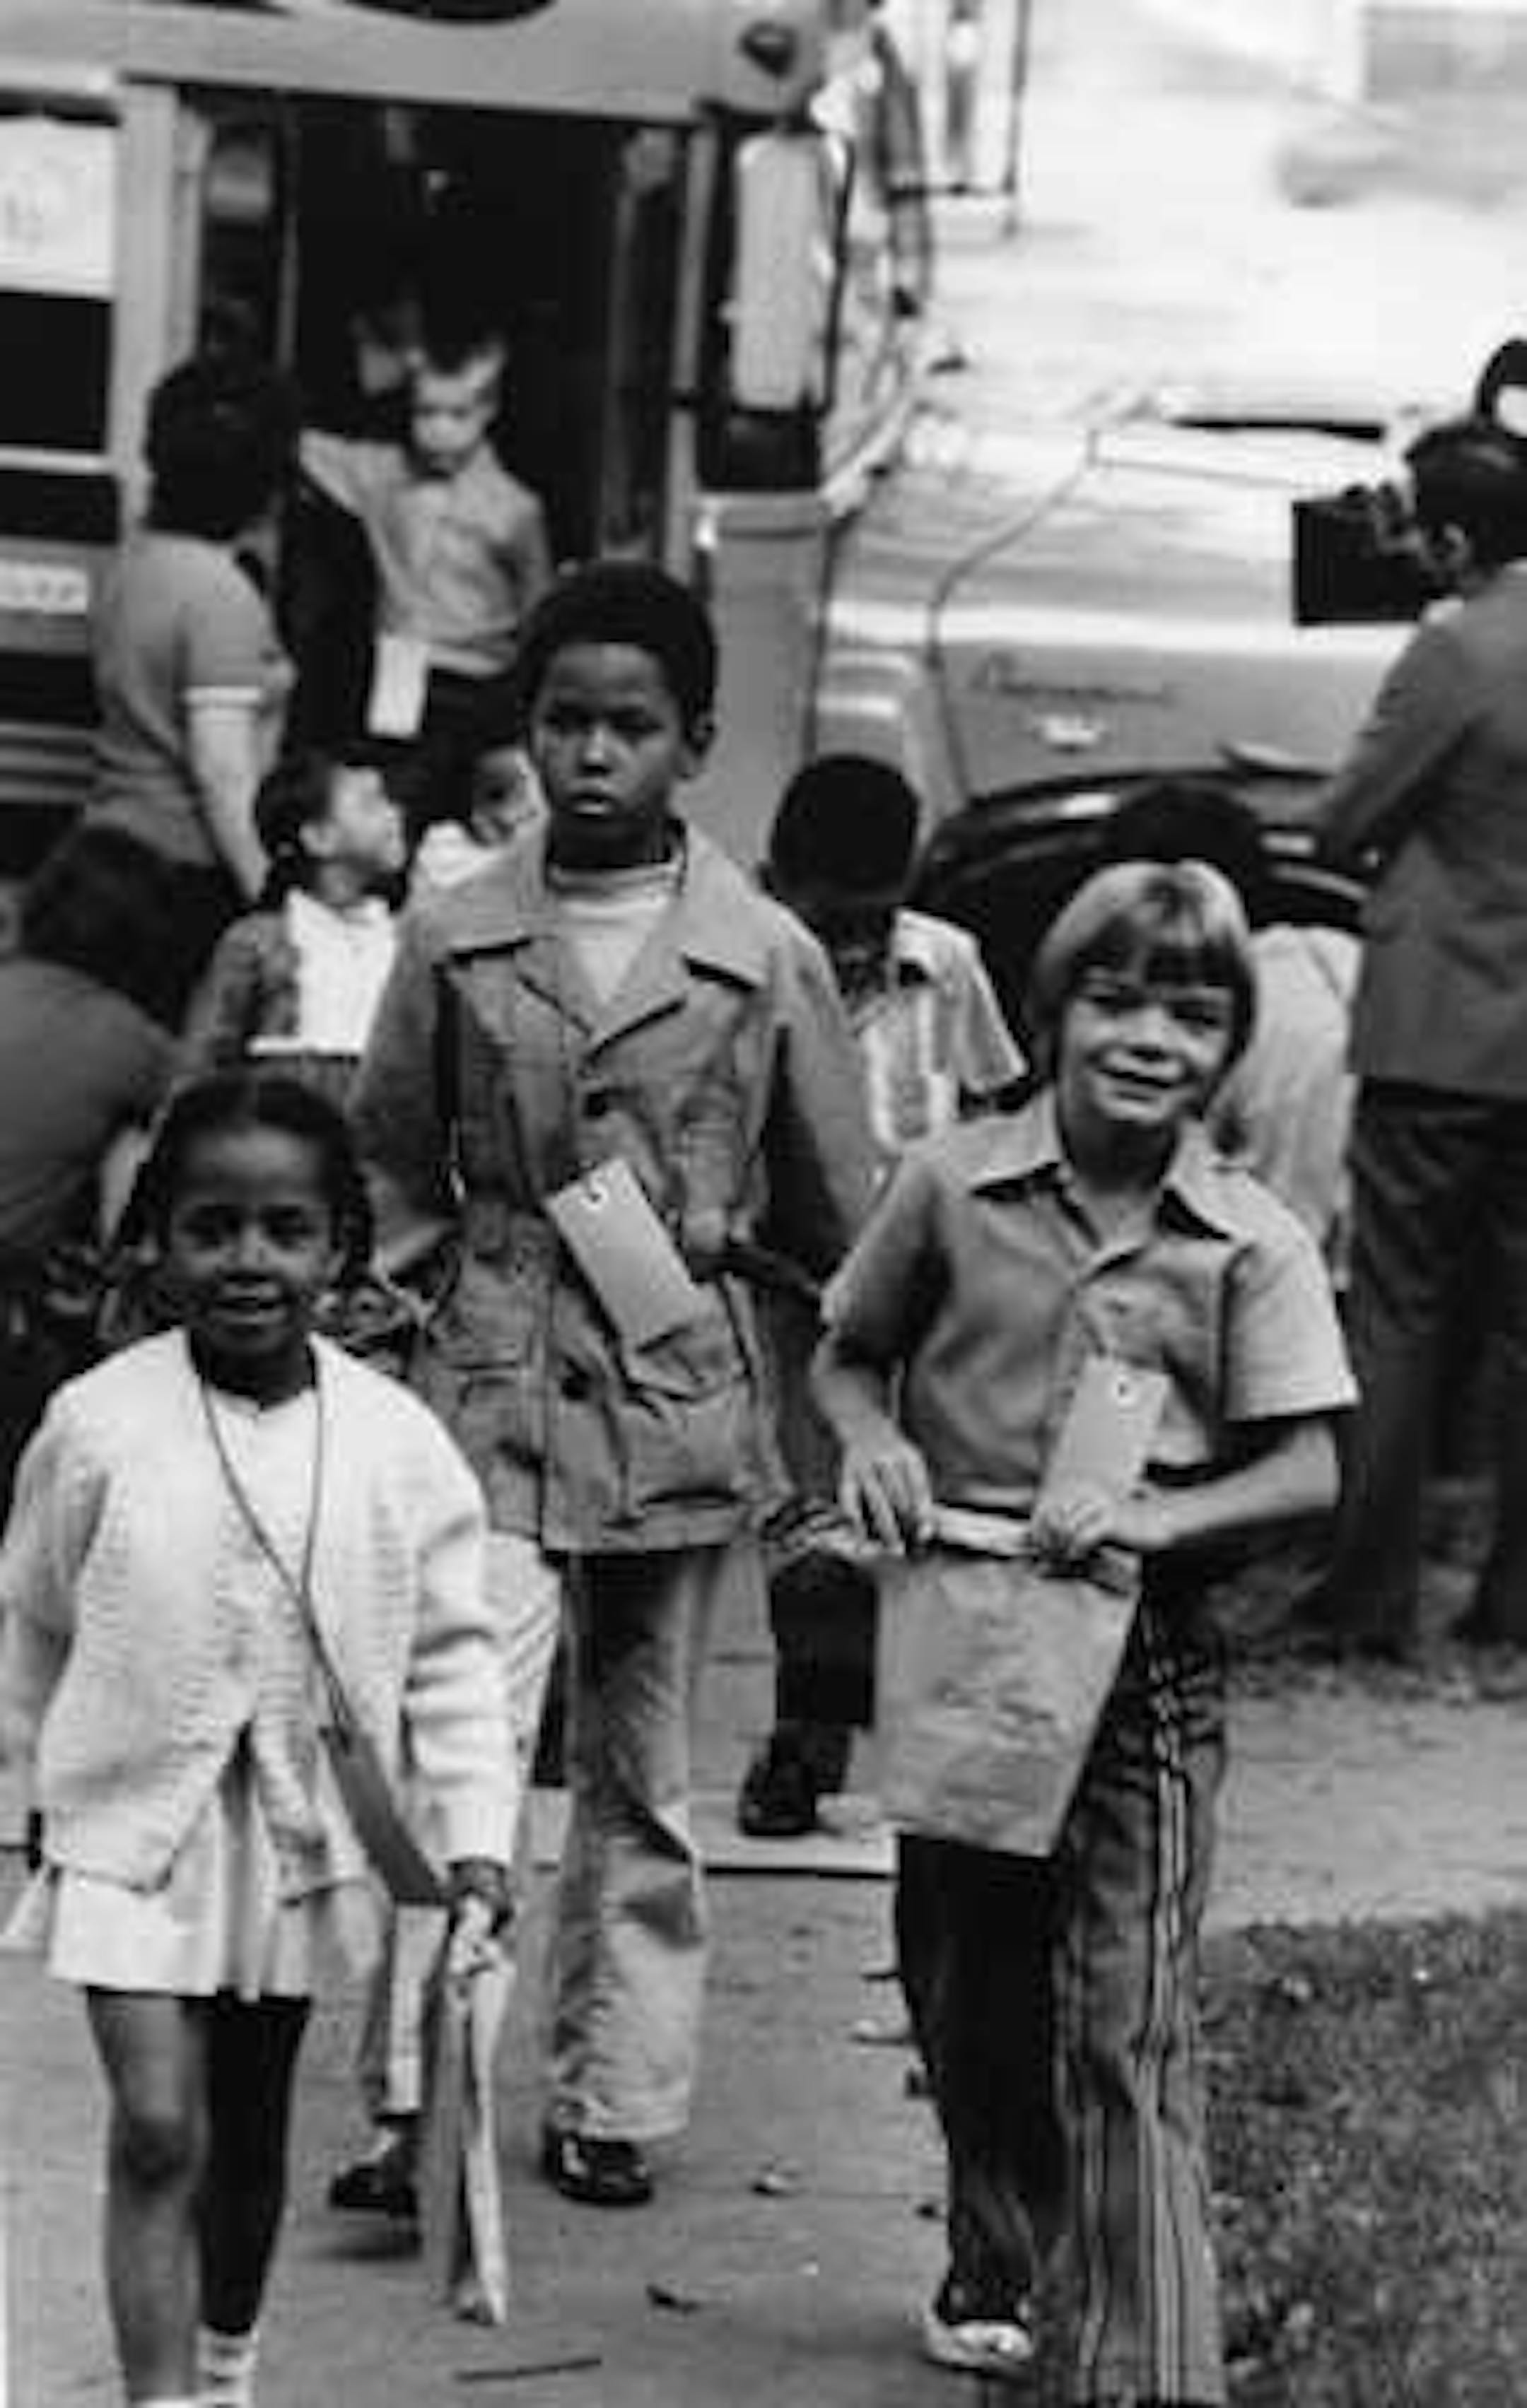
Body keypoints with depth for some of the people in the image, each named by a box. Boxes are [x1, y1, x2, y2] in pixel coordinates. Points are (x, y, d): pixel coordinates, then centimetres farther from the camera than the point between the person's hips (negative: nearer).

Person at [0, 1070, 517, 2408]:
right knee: (156, 2132, -11)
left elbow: (453, 1656, -2)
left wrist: (476, 1838, -8)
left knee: (252, 2123, 19)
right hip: (133, 1827, -2)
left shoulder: (400, 1444, -7)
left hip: (306, 1838, 3)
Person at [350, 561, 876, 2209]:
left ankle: (611, 2101, 19)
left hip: (682, 1394, 0)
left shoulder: (770, 961, 0)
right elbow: (390, 1166, 13)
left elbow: (836, 1217, 8)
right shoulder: (453, 943, 2)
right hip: (486, 1387, 0)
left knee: (640, 1776, 9)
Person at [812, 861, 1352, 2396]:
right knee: (964, 1993, 17)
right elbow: (848, 1355, 11)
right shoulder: (951, 1187, -2)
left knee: (1128, 2035, -7)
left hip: (1142, 1651, -2)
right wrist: (872, 1440, -11)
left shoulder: (1250, 1246, -6)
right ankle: (991, 2270, 41)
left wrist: (1160, 1518, -23)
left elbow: (1308, 1471, -7)